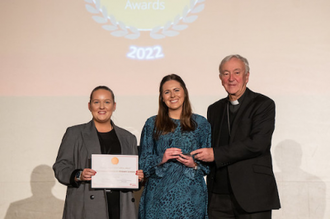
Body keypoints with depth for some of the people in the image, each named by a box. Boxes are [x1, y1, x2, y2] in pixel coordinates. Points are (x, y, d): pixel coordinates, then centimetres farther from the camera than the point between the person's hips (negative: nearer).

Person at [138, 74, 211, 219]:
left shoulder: (200, 123, 9)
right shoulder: (152, 124, 9)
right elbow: (143, 162, 7)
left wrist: (195, 164, -10)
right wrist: (161, 159, -11)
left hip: (190, 195, 0)